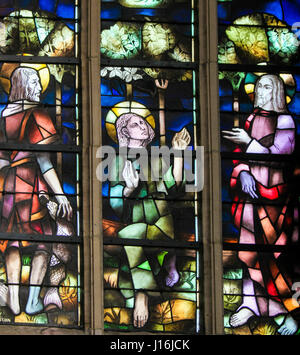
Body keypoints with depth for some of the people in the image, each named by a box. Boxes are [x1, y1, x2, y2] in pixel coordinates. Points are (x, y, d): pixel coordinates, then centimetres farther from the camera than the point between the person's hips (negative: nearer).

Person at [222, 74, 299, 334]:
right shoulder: (252, 119, 13)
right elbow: (240, 152, 10)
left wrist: (249, 143, -21)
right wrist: (243, 173, -8)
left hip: (272, 193, -5)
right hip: (250, 189, 5)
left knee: (271, 255, -8)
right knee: (250, 250, 4)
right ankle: (251, 304, 10)